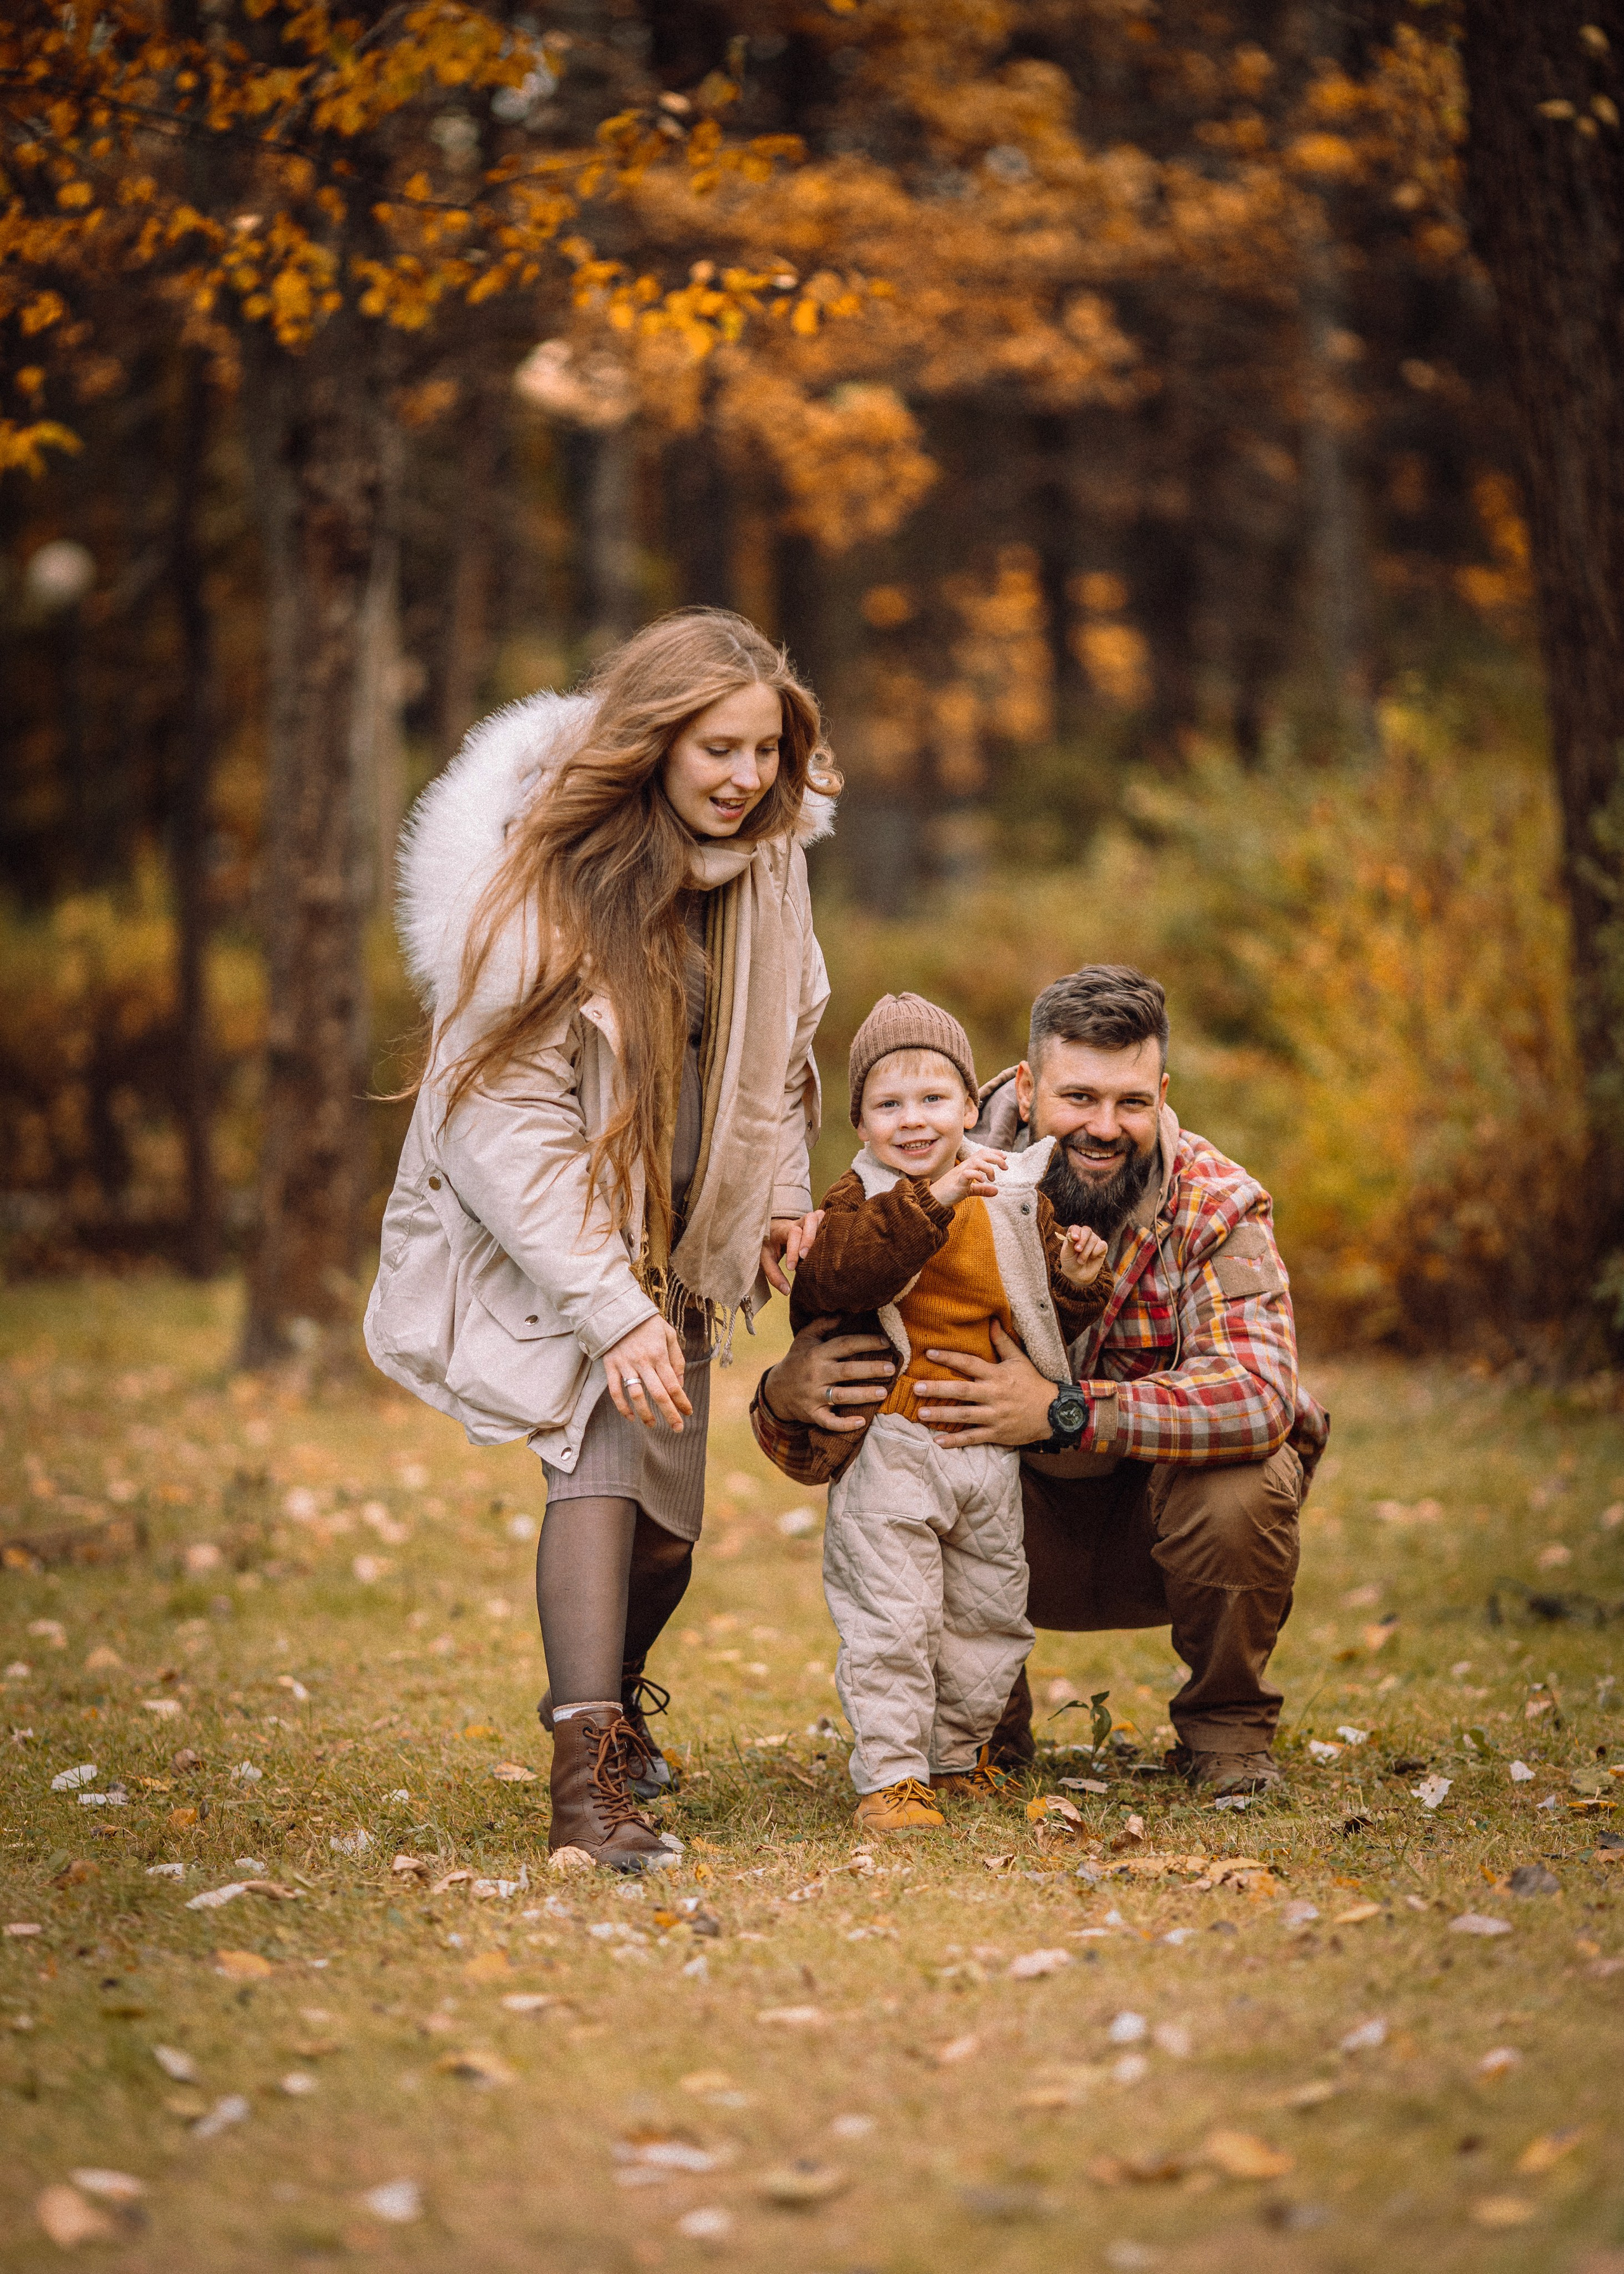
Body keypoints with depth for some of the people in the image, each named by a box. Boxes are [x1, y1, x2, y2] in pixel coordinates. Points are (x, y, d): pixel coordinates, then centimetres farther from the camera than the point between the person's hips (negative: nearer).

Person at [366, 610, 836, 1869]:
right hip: (537, 1232, -6)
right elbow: (505, 1116, -25)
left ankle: (613, 1697, 40)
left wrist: (783, 1193, 5)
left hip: (678, 1235, 6)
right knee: (602, 1449, -27)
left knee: (666, 1523, 10)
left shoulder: (768, 854, -5)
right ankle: (587, 1778, -31)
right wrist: (610, 1309, -28)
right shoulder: (547, 880, -25)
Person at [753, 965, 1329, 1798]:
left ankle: (1226, 1727, -2)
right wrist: (787, 1394, -43)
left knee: (1239, 1488, -32)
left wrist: (1062, 1412, -47)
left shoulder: (1215, 1205, -20)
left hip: (1163, 1525, -1)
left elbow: (1259, 1393, -38)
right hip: (1027, 1523, 1)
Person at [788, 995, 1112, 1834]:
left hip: (991, 1443, 5)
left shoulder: (1015, 1200, 8)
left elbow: (1042, 1320, 17)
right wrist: (932, 1200, -37)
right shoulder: (860, 1200, -6)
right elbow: (836, 1270, -30)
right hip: (890, 1451, -5)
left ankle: (956, 1753, 33)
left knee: (990, 1617, 14)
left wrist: (1075, 1284, -4)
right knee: (891, 1617, -7)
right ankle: (891, 1775, 2)